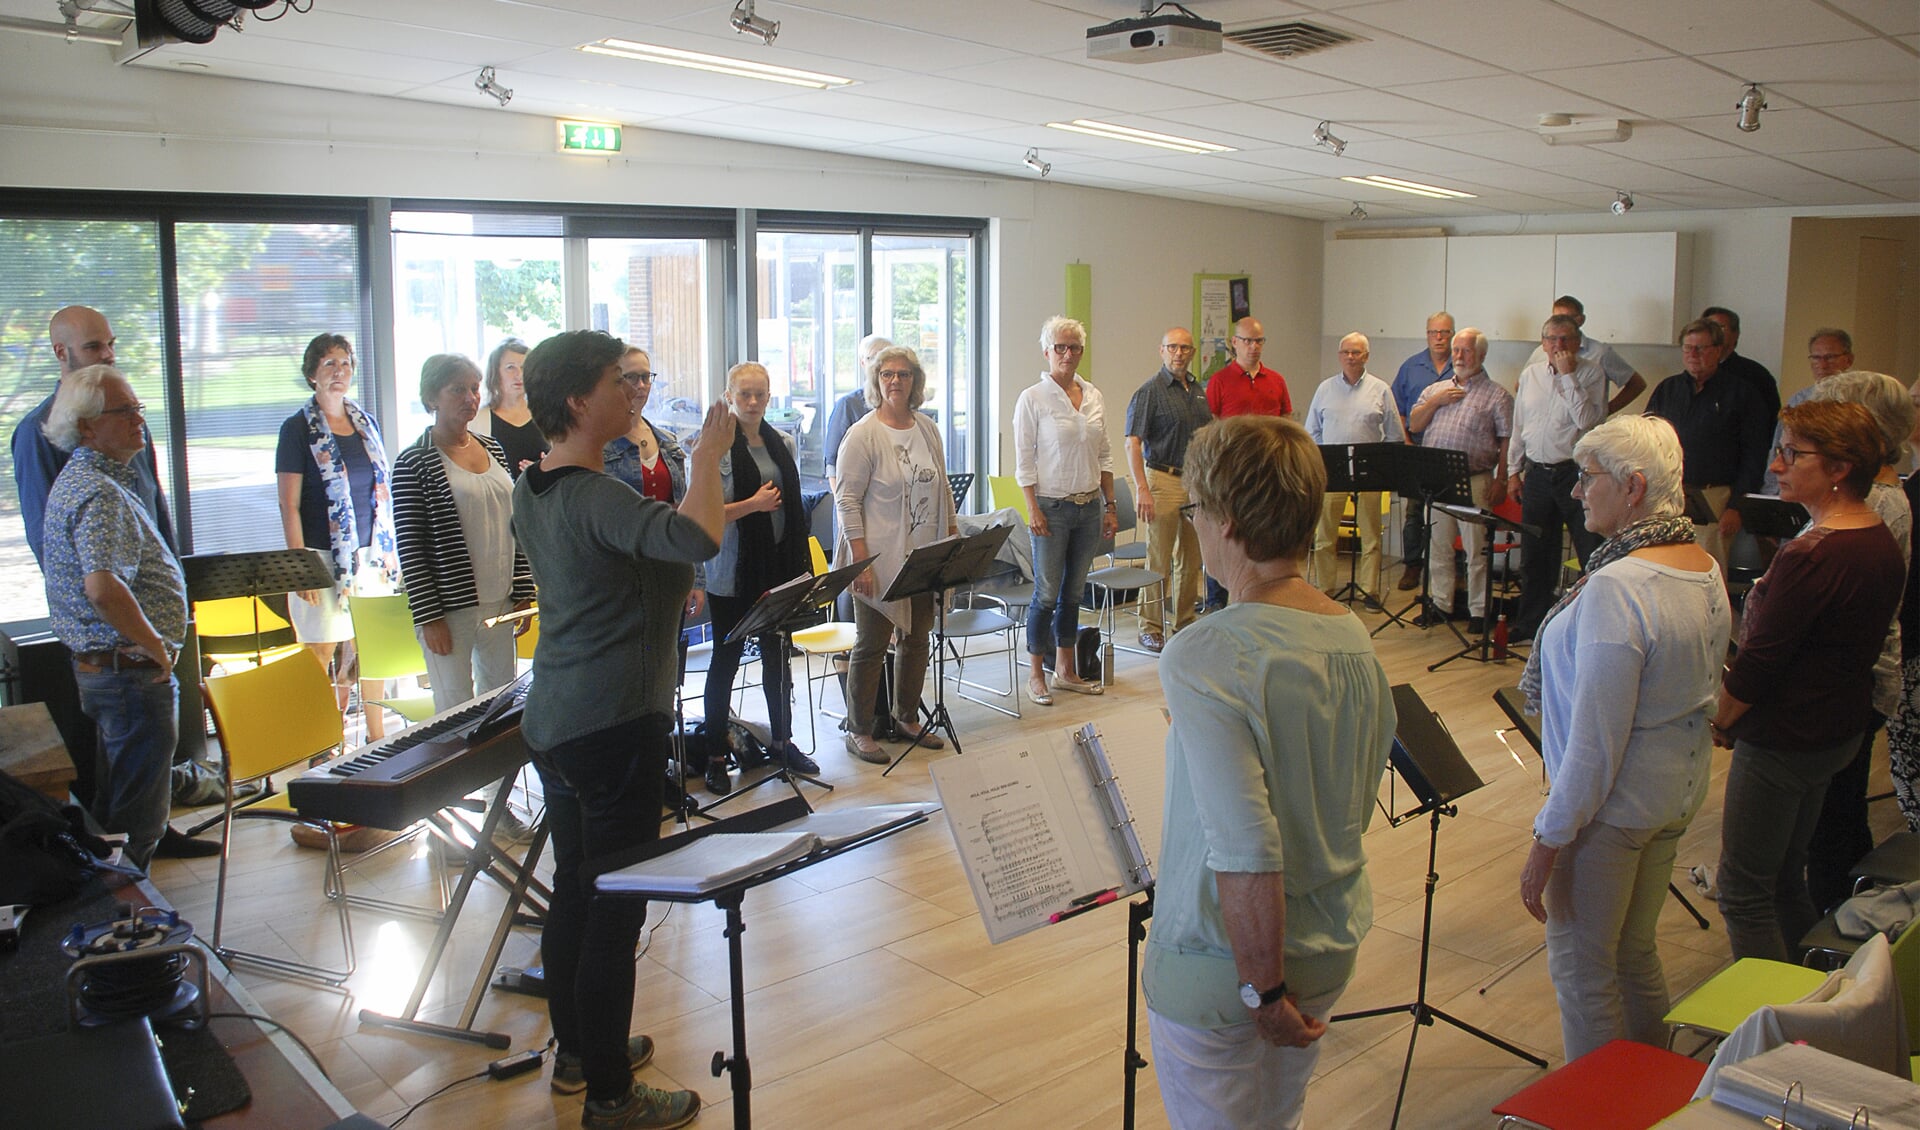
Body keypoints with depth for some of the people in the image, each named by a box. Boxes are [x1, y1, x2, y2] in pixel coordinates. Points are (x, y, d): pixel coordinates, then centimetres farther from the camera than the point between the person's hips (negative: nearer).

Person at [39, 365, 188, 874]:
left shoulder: (75, 481, 15)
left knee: (111, 810, 20)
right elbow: (104, 589, -33)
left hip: (95, 667, 11)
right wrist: (156, 649, -20)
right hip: (133, 673, -11)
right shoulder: (100, 494, -19)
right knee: (135, 824, -1)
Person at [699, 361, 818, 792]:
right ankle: (715, 755, 12)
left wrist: (803, 562, 11)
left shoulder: (782, 443, 10)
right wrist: (752, 505, -22)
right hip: (732, 574, -5)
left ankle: (782, 740, 27)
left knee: (778, 655, 13)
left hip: (779, 566, 5)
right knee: (726, 659, 3)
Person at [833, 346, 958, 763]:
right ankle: (859, 732, 12)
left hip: (924, 557, 6)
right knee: (872, 645, 1)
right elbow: (847, 499, -12)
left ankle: (908, 719, 30)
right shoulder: (863, 434, -10)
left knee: (916, 639, 14)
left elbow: (943, 490, 17)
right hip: (880, 558, -6)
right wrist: (861, 560, -18)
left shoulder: (928, 429, 9)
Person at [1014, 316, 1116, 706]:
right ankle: (1035, 674, 11)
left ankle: (1065, 670, 22)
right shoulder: (1032, 399, -6)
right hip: (1053, 507, -5)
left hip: (1089, 506, 5)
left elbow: (1104, 456, 13)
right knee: (1047, 593, -2)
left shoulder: (1094, 397, 10)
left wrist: (1110, 505, 9)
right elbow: (1024, 461, -8)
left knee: (1074, 591, 12)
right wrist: (1033, 510, -14)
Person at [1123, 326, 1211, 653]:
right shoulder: (1150, 391, -9)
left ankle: (1184, 622, 23)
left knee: (1191, 559, 12)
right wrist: (1142, 490, -23)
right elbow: (1132, 444, -15)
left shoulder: (1197, 390, 13)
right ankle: (1150, 629, 7)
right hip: (1163, 479, -7)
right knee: (1159, 560, -2)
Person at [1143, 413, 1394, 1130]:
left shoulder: (1205, 658, -26)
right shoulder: (1357, 639, -3)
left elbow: (1248, 856, -29)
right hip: (1333, 947, 7)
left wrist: (1265, 990, -17)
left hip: (1222, 967, -7)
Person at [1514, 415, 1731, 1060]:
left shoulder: (1616, 589, -27)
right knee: (1636, 953, 23)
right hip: (1680, 788, 9)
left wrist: (1548, 841, -18)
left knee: (1580, 966, 9)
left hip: (1613, 801, -9)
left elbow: (1595, 740, -25)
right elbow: (1702, 689, 12)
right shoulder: (1707, 571, 2)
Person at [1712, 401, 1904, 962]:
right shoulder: (1882, 542, 4)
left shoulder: (1812, 556, -27)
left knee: (1745, 893, 3)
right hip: (1842, 729, 10)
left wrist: (1719, 721, -6)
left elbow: (1761, 658, -22)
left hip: (1784, 742, -10)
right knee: (1786, 877, 22)